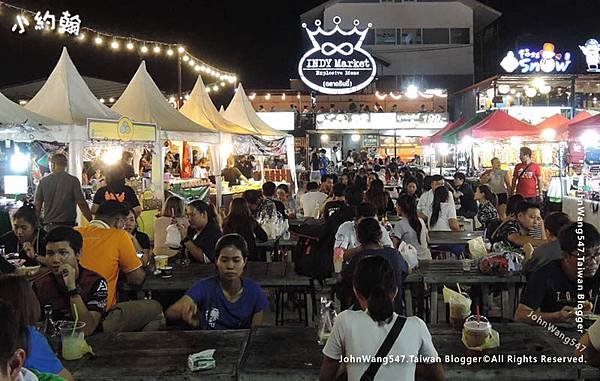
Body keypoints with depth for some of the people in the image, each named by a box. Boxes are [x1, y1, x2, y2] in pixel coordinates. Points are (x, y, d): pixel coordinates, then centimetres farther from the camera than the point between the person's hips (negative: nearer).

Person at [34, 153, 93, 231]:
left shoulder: (43, 181, 5)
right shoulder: (73, 180, -3)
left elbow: (37, 205, 7)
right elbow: (82, 203, -7)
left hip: (49, 226, 3)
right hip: (68, 224, -2)